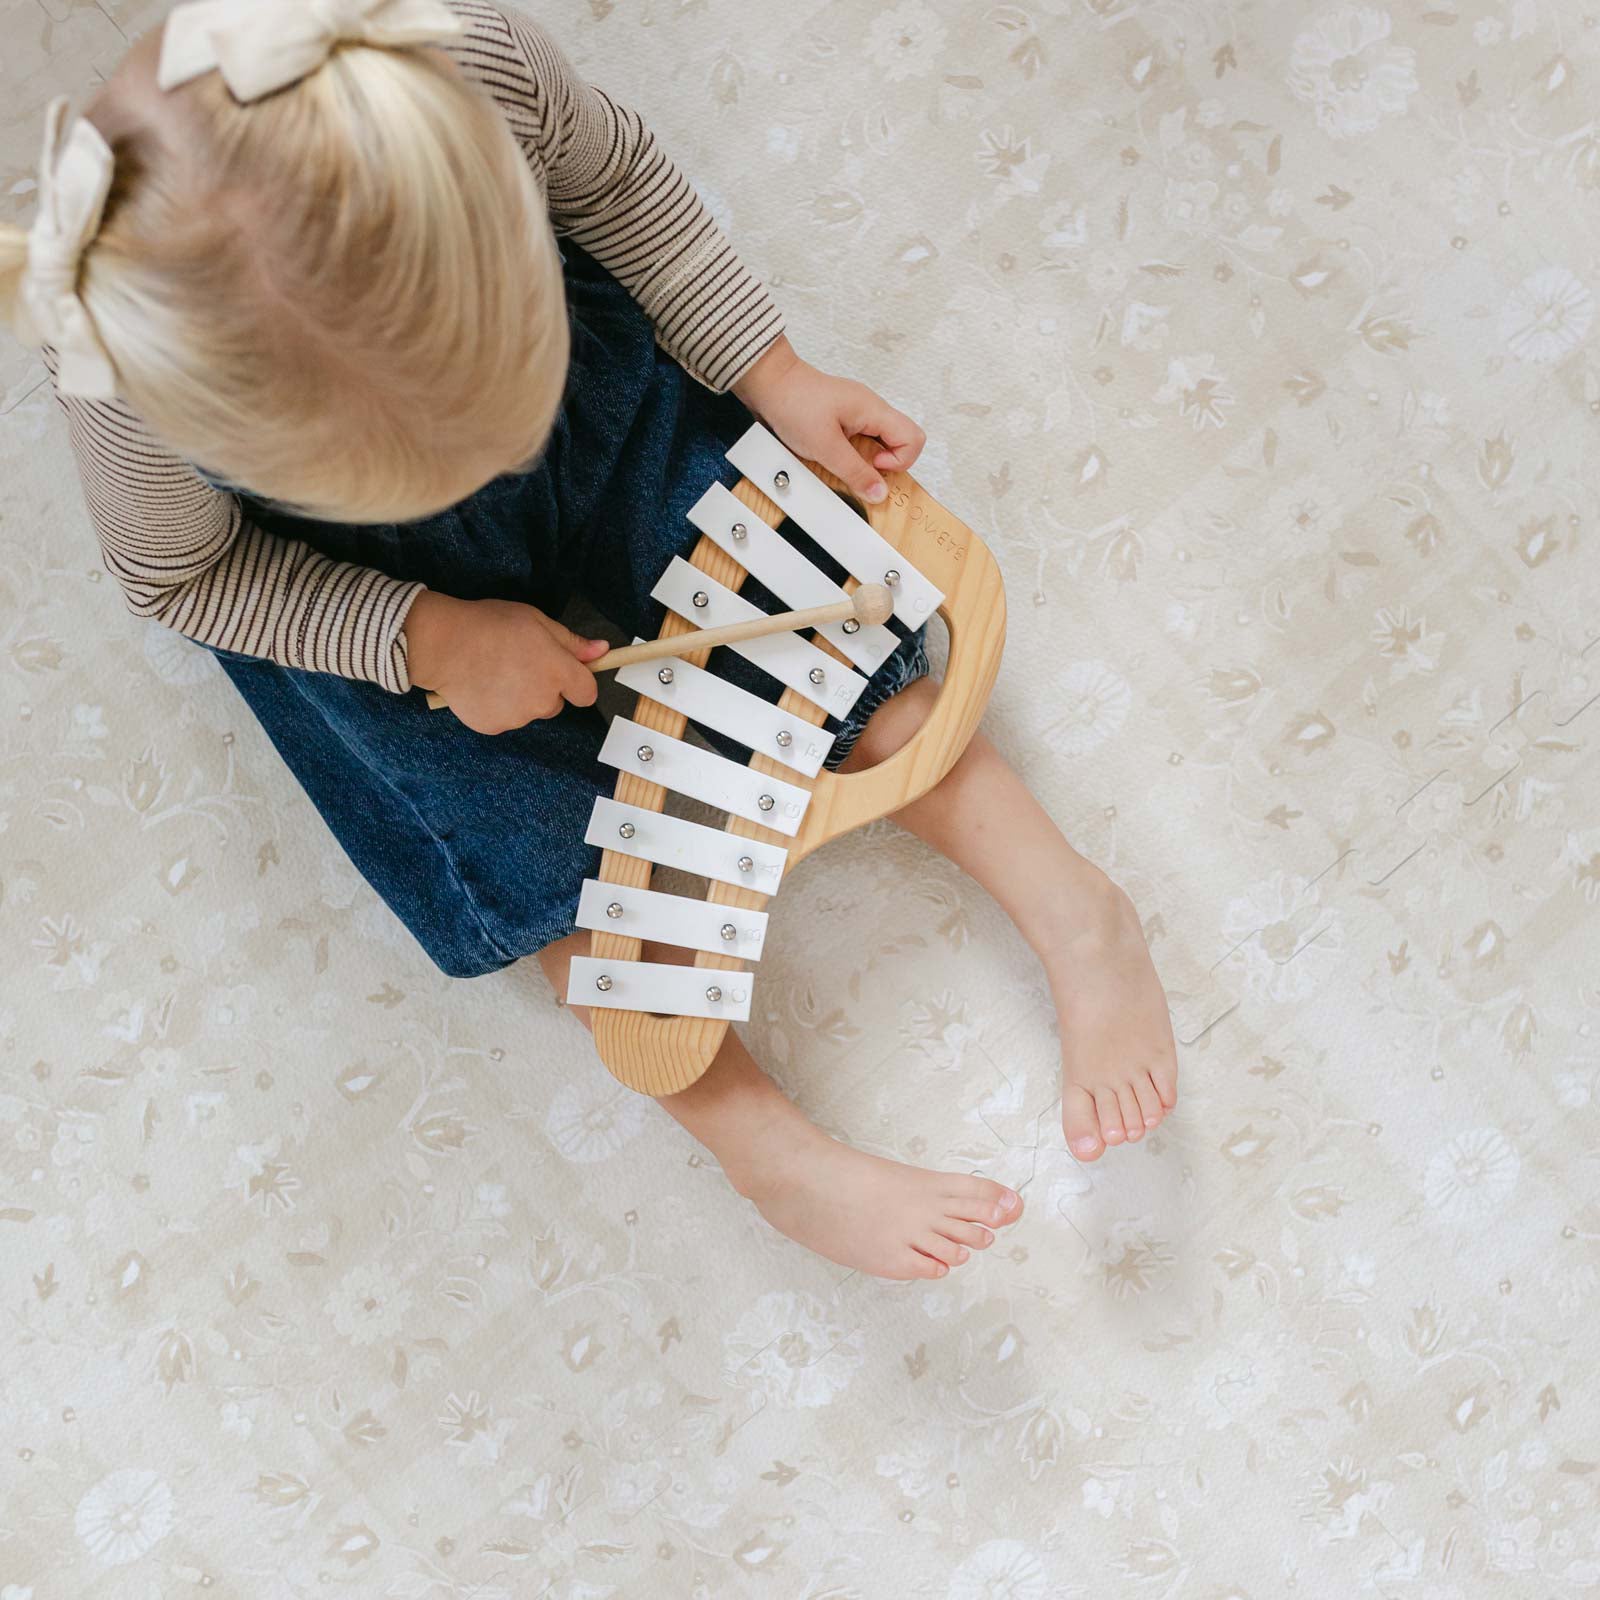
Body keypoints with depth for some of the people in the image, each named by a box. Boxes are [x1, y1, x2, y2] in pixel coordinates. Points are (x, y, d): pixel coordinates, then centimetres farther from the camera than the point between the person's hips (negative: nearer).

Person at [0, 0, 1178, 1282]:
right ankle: (777, 1157, -2)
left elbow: (611, 175, -12)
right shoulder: (131, 395, -39)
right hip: (346, 581, -2)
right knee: (530, 851, -9)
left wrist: (773, 374, -13)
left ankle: (1072, 909, 0)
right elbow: (178, 575, -15)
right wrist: (427, 641, -24)